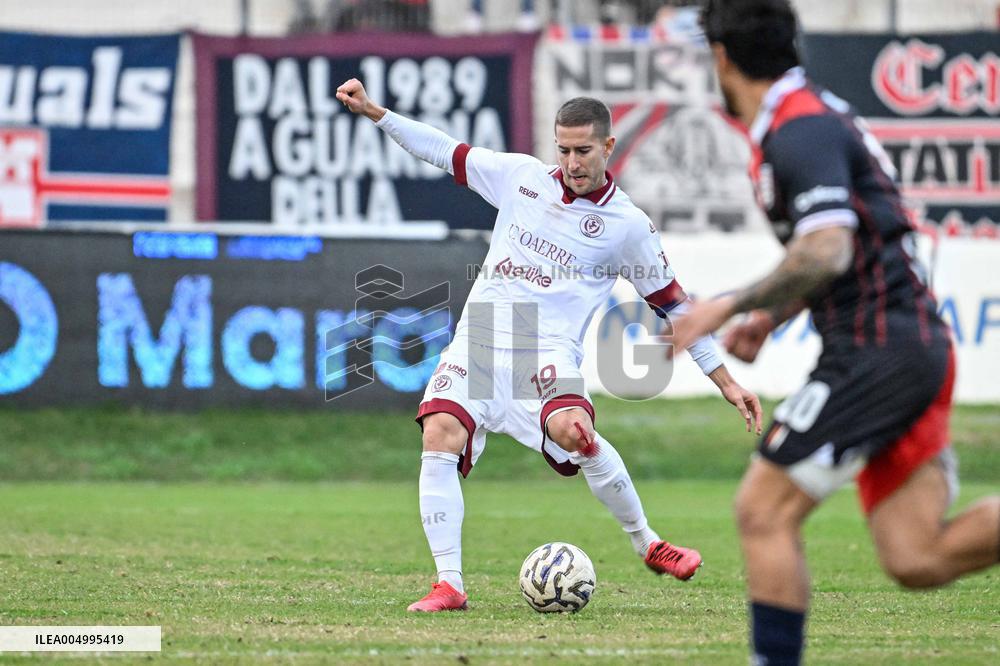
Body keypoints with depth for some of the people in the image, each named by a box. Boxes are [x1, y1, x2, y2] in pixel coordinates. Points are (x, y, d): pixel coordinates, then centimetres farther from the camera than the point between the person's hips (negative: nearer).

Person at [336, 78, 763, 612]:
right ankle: (448, 584, -18)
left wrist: (727, 383, 9)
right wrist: (372, 111, 15)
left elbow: (673, 305, 10)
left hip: (548, 348, -3)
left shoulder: (628, 226, 4)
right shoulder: (522, 176, 12)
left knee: (571, 429, -31)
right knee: (440, 434, -22)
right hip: (478, 339, 3)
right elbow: (446, 152, 21)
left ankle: (647, 544, -6)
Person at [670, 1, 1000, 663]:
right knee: (917, 560, 3)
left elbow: (826, 254, -26)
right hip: (913, 350, 10)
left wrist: (729, 305, -18)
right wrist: (770, 317, 24)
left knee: (763, 512, -5)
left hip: (876, 354, -10)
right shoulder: (816, 116, 19)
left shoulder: (800, 130, -13)